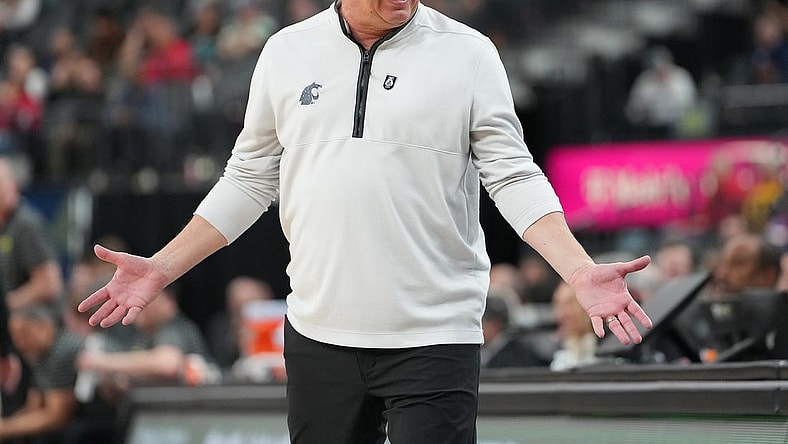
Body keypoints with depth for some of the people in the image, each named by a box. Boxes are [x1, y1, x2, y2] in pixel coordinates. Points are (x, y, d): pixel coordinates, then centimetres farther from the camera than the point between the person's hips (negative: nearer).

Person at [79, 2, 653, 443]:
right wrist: (161, 269, 12)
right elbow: (250, 180, 16)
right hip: (319, 333, 3)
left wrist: (581, 272, -16)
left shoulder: (468, 53, -1)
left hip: (434, 338, -3)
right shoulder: (286, 53, 7)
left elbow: (513, 177, -2)